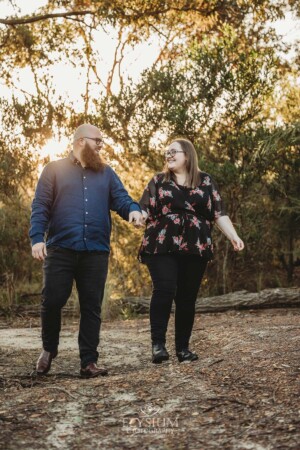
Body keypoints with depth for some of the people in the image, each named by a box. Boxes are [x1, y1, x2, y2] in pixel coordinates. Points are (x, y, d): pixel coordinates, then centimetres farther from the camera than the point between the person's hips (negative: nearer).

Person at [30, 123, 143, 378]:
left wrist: (134, 210, -19)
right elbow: (40, 206, 1)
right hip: (60, 249, -2)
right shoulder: (55, 170, 8)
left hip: (96, 252, 2)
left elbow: (121, 199, 5)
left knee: (92, 307, 4)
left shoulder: (106, 173, 16)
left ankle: (89, 362, 9)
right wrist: (37, 238, -13)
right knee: (52, 301, -1)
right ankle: (49, 348, 24)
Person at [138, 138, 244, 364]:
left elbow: (219, 213, 9)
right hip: (162, 246, -1)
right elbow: (144, 210, 5)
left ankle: (183, 347, 11)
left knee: (187, 297, 3)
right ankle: (158, 343, -11)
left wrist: (233, 236, -2)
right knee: (164, 290, -16)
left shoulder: (206, 181, 11)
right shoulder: (158, 181, 11)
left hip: (195, 248, 1)